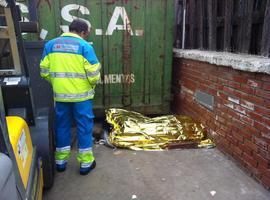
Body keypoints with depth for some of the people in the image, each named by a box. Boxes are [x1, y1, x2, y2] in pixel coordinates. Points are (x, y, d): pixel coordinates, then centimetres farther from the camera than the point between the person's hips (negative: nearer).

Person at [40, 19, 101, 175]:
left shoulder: (50, 44, 6)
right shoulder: (84, 46, -8)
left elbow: (45, 71, 6)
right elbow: (94, 74, -12)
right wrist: (92, 85, 9)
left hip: (59, 94, 4)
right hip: (81, 94, -4)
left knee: (62, 126, 16)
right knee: (84, 127, 7)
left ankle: (60, 161, 29)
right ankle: (86, 163, 17)